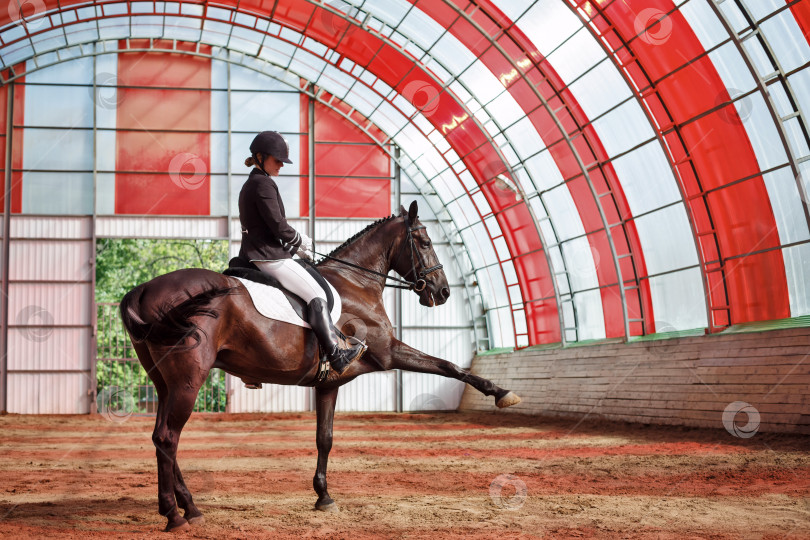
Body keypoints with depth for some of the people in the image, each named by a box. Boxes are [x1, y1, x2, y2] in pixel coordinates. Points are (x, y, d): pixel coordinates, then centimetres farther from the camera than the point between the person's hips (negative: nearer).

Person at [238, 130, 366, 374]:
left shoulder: (249, 185, 18)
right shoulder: (264, 184, -14)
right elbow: (278, 226, -18)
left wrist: (295, 244, 15)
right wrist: (301, 242, -1)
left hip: (252, 255, 11)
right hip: (269, 256, -11)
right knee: (316, 295, -7)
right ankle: (337, 356, -9)